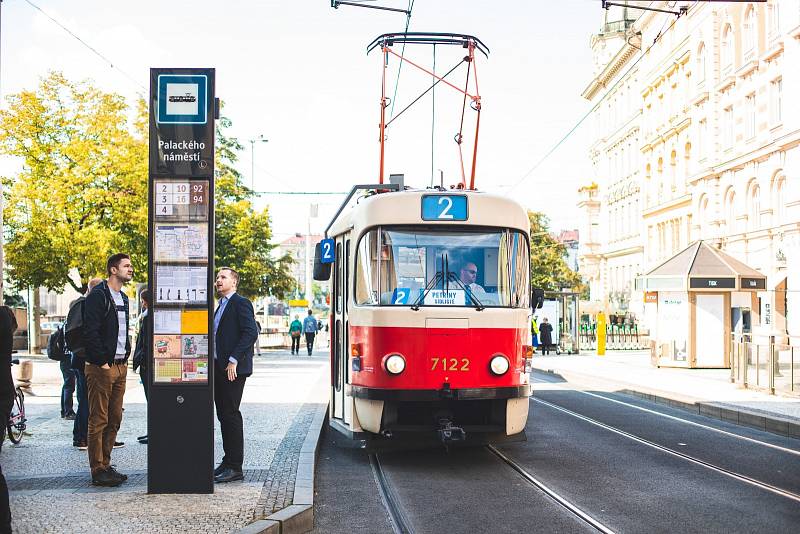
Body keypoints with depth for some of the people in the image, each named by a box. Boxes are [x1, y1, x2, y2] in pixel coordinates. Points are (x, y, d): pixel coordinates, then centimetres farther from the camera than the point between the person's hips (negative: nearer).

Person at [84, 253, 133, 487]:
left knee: (114, 419, 11)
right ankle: (98, 471, 0)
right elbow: (92, 332, -16)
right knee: (98, 421, -4)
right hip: (102, 367, -9)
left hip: (120, 366, 9)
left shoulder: (123, 298, 18)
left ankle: (106, 465, 18)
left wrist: (125, 357, 12)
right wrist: (102, 362, -17)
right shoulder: (98, 295, -10)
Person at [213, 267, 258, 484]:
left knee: (231, 414, -8)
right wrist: (216, 363, 12)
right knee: (223, 415, 11)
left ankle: (235, 467, -4)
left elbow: (251, 333, -17)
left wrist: (234, 360, -21)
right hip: (219, 367, 9)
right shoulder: (221, 305, 20)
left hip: (233, 369, -9)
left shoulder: (241, 303, -8)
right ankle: (228, 461, 17)